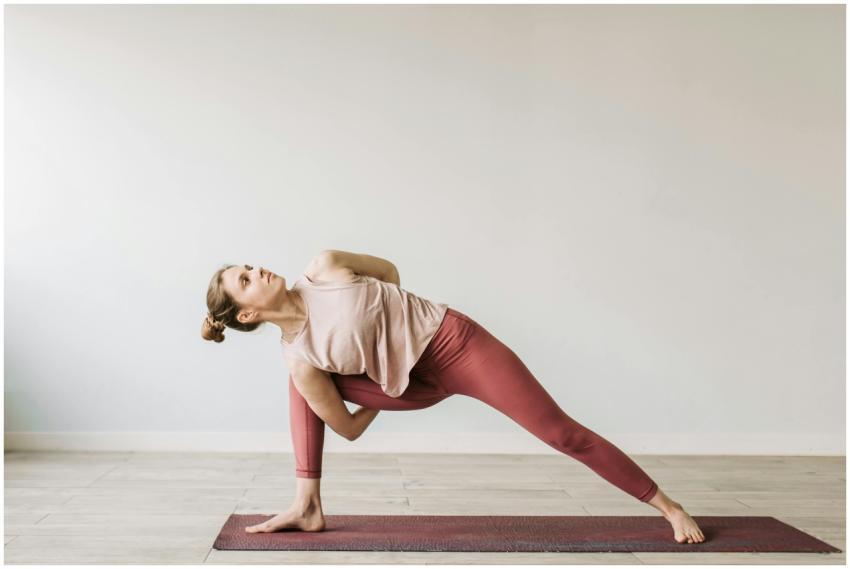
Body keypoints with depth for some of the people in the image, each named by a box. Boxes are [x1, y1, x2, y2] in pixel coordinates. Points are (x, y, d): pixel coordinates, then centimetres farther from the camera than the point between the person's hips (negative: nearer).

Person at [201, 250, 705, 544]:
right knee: (304, 385, -8)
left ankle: (669, 506, 8)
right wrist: (381, 396, 8)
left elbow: (388, 269, 5)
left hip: (454, 339, -1)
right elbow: (348, 428, -5)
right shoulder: (299, 360, -14)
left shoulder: (323, 267, -14)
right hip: (417, 387, 2)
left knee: (561, 431, -6)